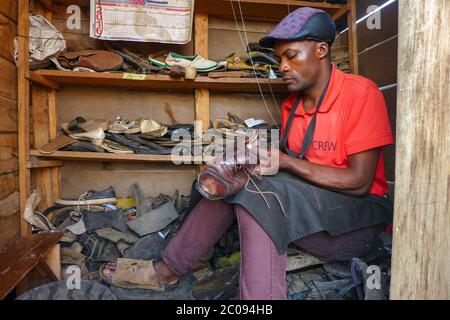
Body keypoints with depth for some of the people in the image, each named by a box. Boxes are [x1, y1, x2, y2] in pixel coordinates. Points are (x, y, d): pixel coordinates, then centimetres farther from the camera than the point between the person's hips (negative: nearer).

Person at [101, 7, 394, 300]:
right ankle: (167, 269, -2)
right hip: (305, 204, 6)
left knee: (257, 195, -30)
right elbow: (284, 165, 5)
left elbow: (359, 182, -19)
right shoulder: (292, 104, 7)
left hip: (359, 215, -6)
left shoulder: (361, 94, -13)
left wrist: (284, 161, -23)